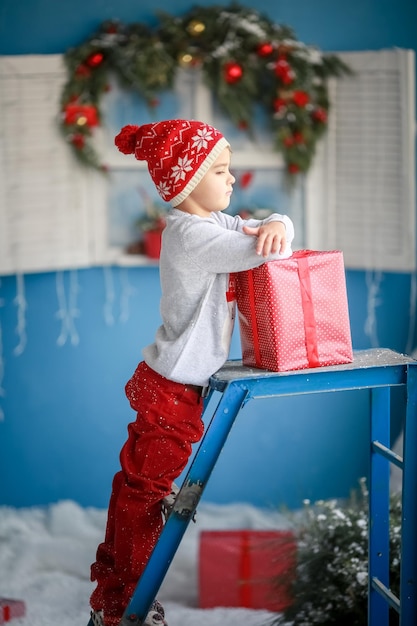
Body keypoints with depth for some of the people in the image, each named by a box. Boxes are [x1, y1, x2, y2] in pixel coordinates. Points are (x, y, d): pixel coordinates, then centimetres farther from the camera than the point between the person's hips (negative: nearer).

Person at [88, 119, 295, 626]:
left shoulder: (215, 223, 10)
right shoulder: (191, 234, -22)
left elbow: (274, 228, 11)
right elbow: (262, 252, -30)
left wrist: (274, 225, -13)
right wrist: (274, 242, -7)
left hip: (169, 383, 10)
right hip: (172, 391, -10)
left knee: (136, 483, 19)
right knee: (144, 491, 2)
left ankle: (111, 581, 33)